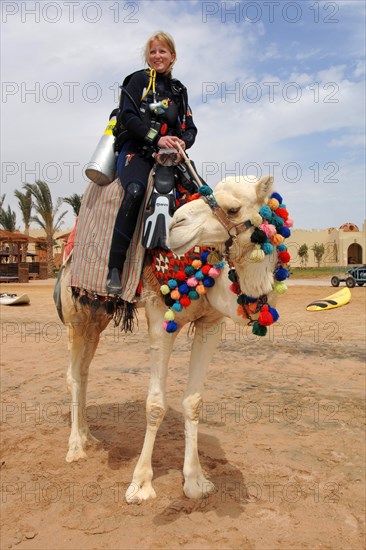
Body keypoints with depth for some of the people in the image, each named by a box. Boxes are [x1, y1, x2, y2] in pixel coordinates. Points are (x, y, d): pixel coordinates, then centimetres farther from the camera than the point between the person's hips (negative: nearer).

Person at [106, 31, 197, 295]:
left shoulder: (179, 90, 24)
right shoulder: (138, 80, 11)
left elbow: (190, 128, 16)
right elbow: (127, 117, -3)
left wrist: (182, 141, -9)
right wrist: (157, 138, -16)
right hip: (136, 150, -4)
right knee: (135, 191, -35)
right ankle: (114, 270, -36)